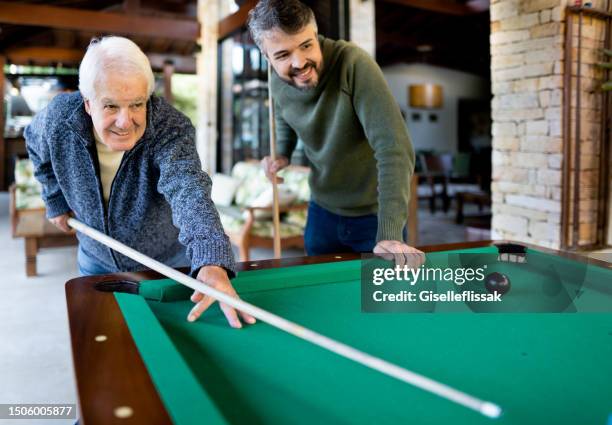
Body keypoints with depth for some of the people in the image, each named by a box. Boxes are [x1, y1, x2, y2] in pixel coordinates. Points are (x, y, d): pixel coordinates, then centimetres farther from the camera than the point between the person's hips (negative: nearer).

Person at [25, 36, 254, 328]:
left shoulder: (172, 129, -32)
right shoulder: (59, 117, -20)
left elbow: (189, 193, -52)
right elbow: (36, 144, 7)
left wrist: (213, 262, -69)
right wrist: (56, 201, 5)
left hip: (169, 263, -3)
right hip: (98, 261, 3)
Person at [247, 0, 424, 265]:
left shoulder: (354, 64, -27)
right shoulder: (278, 83, -8)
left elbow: (394, 149, -34)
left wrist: (389, 234, -41)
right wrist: (282, 155, -4)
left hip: (374, 213, -5)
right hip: (322, 212, 5)